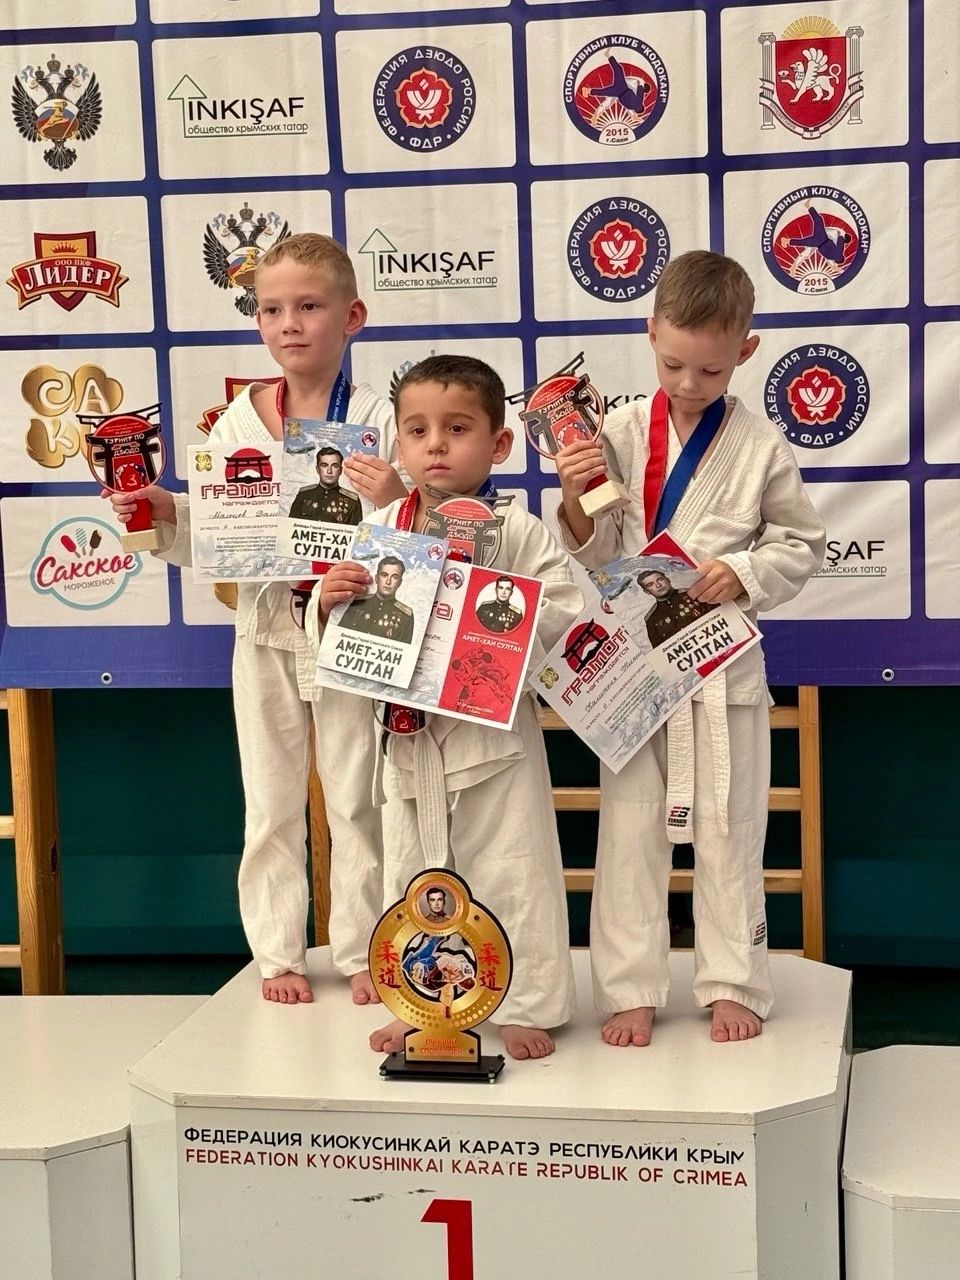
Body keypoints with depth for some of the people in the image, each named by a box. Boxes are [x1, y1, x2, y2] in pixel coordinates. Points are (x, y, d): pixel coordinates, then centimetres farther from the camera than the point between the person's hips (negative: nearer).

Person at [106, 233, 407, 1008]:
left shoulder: (376, 419, -8)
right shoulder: (236, 422, 0)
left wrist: (393, 502, -28)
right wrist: (165, 516, -13)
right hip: (266, 637, 3)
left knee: (356, 803, 9)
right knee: (272, 807, 11)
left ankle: (362, 952, 23)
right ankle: (279, 956, 24)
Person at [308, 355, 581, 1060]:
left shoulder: (519, 532, -10)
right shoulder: (381, 530, 1)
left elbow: (565, 613, -16)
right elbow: (334, 637, 5)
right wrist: (329, 600, -16)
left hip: (494, 733, -4)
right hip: (408, 734, 4)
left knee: (513, 874, 6)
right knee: (414, 874, 16)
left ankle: (529, 1007, 21)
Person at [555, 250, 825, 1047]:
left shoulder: (762, 446, -4)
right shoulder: (620, 435, -3)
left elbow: (803, 544, 4)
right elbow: (595, 556, -1)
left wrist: (745, 574, -13)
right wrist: (575, 503, -20)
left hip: (724, 664, 0)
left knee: (729, 829, 9)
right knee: (629, 827, 6)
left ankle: (733, 984, 23)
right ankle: (631, 990, 17)